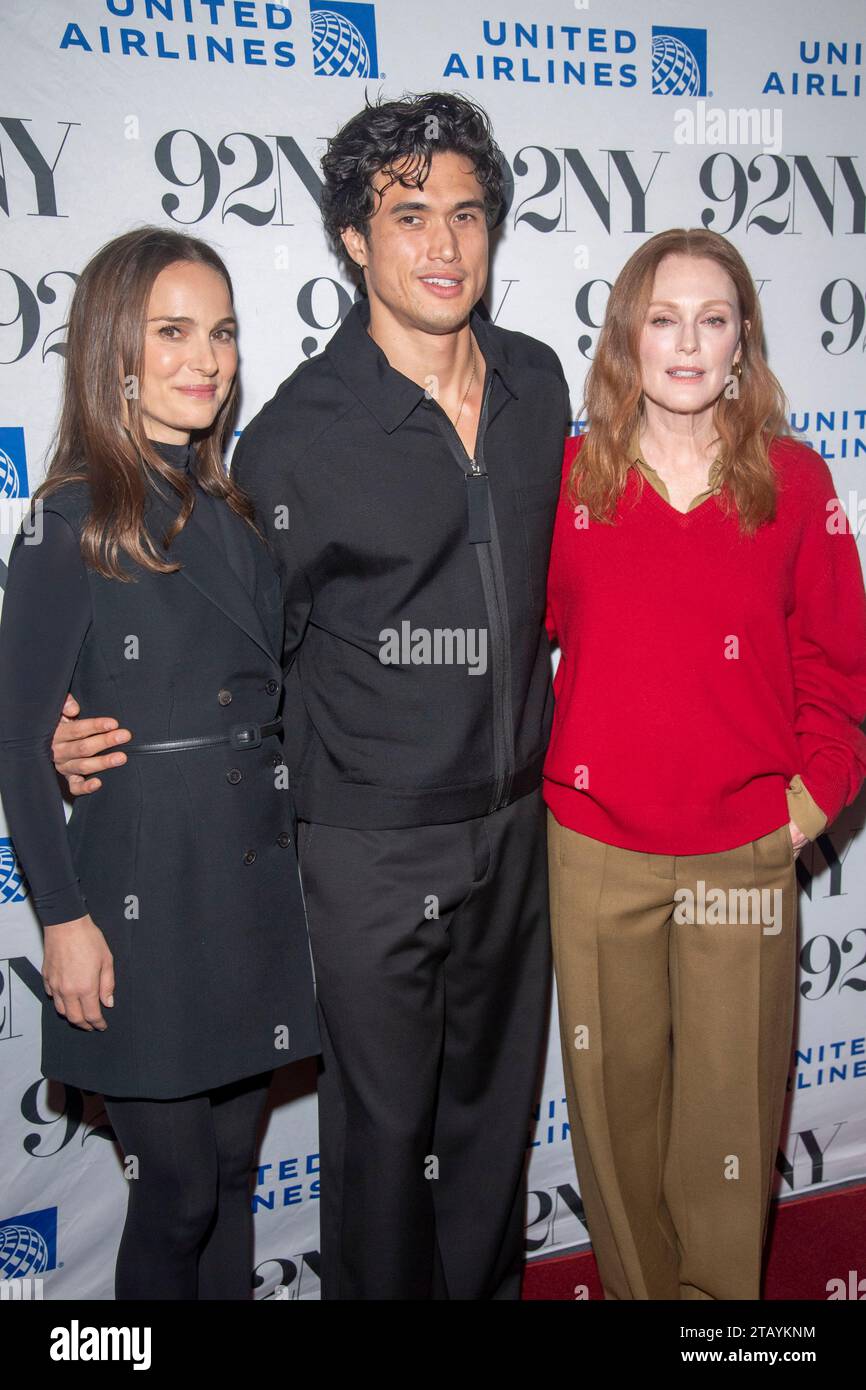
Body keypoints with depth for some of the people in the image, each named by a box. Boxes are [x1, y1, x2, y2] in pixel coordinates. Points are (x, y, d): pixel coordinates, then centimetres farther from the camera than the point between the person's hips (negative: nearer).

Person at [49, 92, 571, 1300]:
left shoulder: (538, 382, 1)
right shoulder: (300, 433, -16)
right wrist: (109, 725, -20)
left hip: (517, 816, 5)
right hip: (374, 844, -5)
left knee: (496, 1098, 22)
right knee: (383, 1119, 12)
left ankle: (486, 1284, 46)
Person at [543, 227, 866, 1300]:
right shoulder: (570, 476, 1)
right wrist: (531, 761, 2)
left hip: (747, 851, 0)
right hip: (595, 849, 1)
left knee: (730, 1102, 9)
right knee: (616, 1096, 14)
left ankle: (719, 1292, 32)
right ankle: (635, 1284, 36)